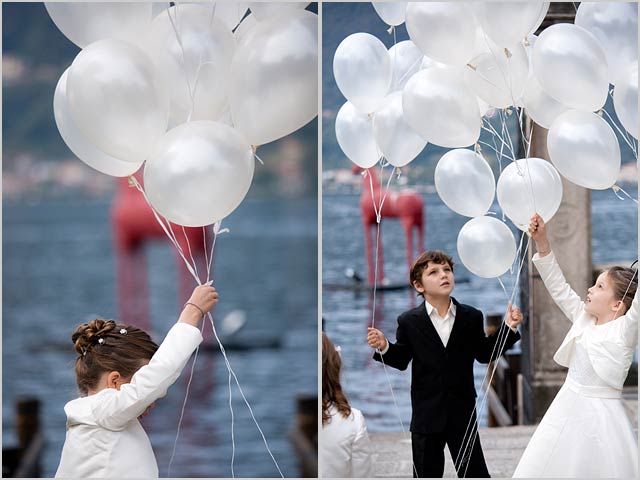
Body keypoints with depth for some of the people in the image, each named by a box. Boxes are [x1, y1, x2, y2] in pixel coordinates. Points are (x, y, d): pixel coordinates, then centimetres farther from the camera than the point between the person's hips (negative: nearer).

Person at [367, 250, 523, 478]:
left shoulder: (471, 317, 1)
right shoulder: (409, 322, -3)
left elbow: (484, 354, 6)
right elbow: (401, 360, 2)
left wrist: (508, 327, -2)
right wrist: (384, 348, -17)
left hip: (463, 413, 1)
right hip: (426, 414, -1)